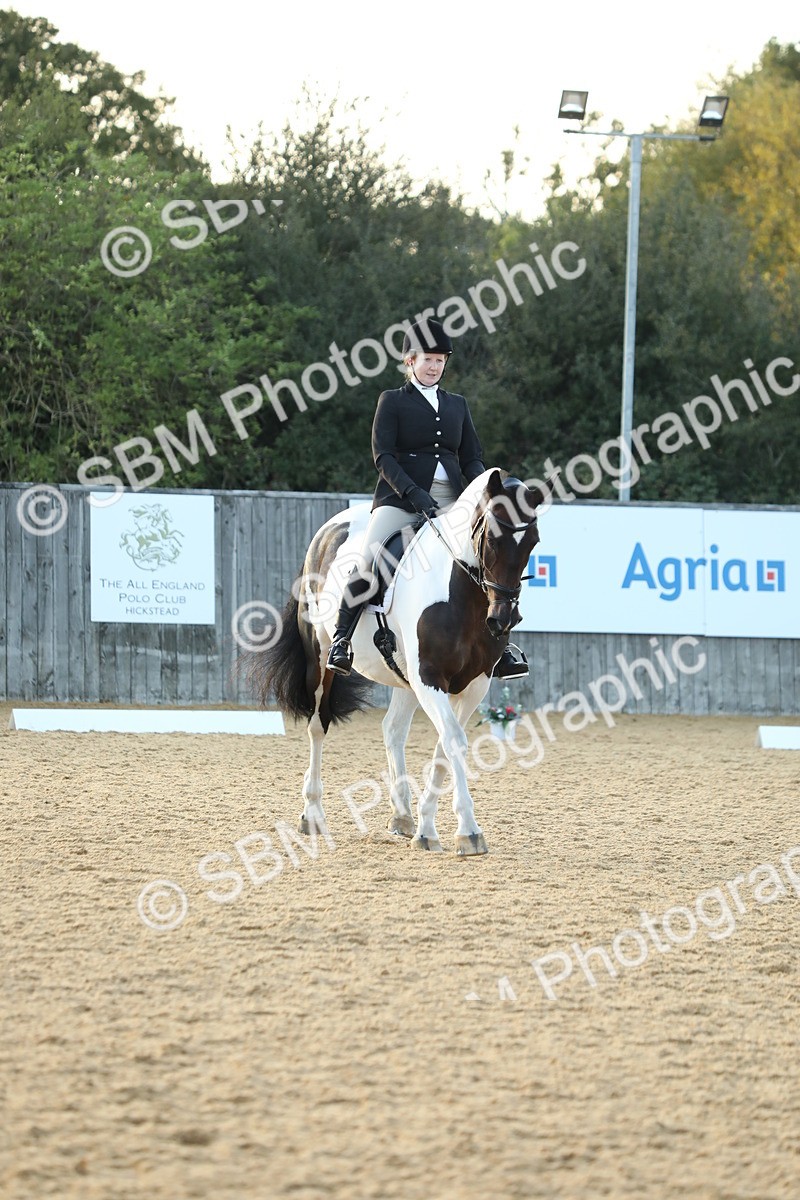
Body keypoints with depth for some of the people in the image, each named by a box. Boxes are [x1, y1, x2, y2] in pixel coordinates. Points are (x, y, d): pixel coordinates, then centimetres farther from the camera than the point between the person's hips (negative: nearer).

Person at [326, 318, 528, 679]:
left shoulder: (456, 405, 19)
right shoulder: (392, 401, 6)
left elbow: (472, 458, 15)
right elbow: (383, 456, -5)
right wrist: (413, 493, -19)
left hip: (449, 499, 4)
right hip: (400, 497, -4)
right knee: (368, 559, -24)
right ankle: (341, 640, -17)